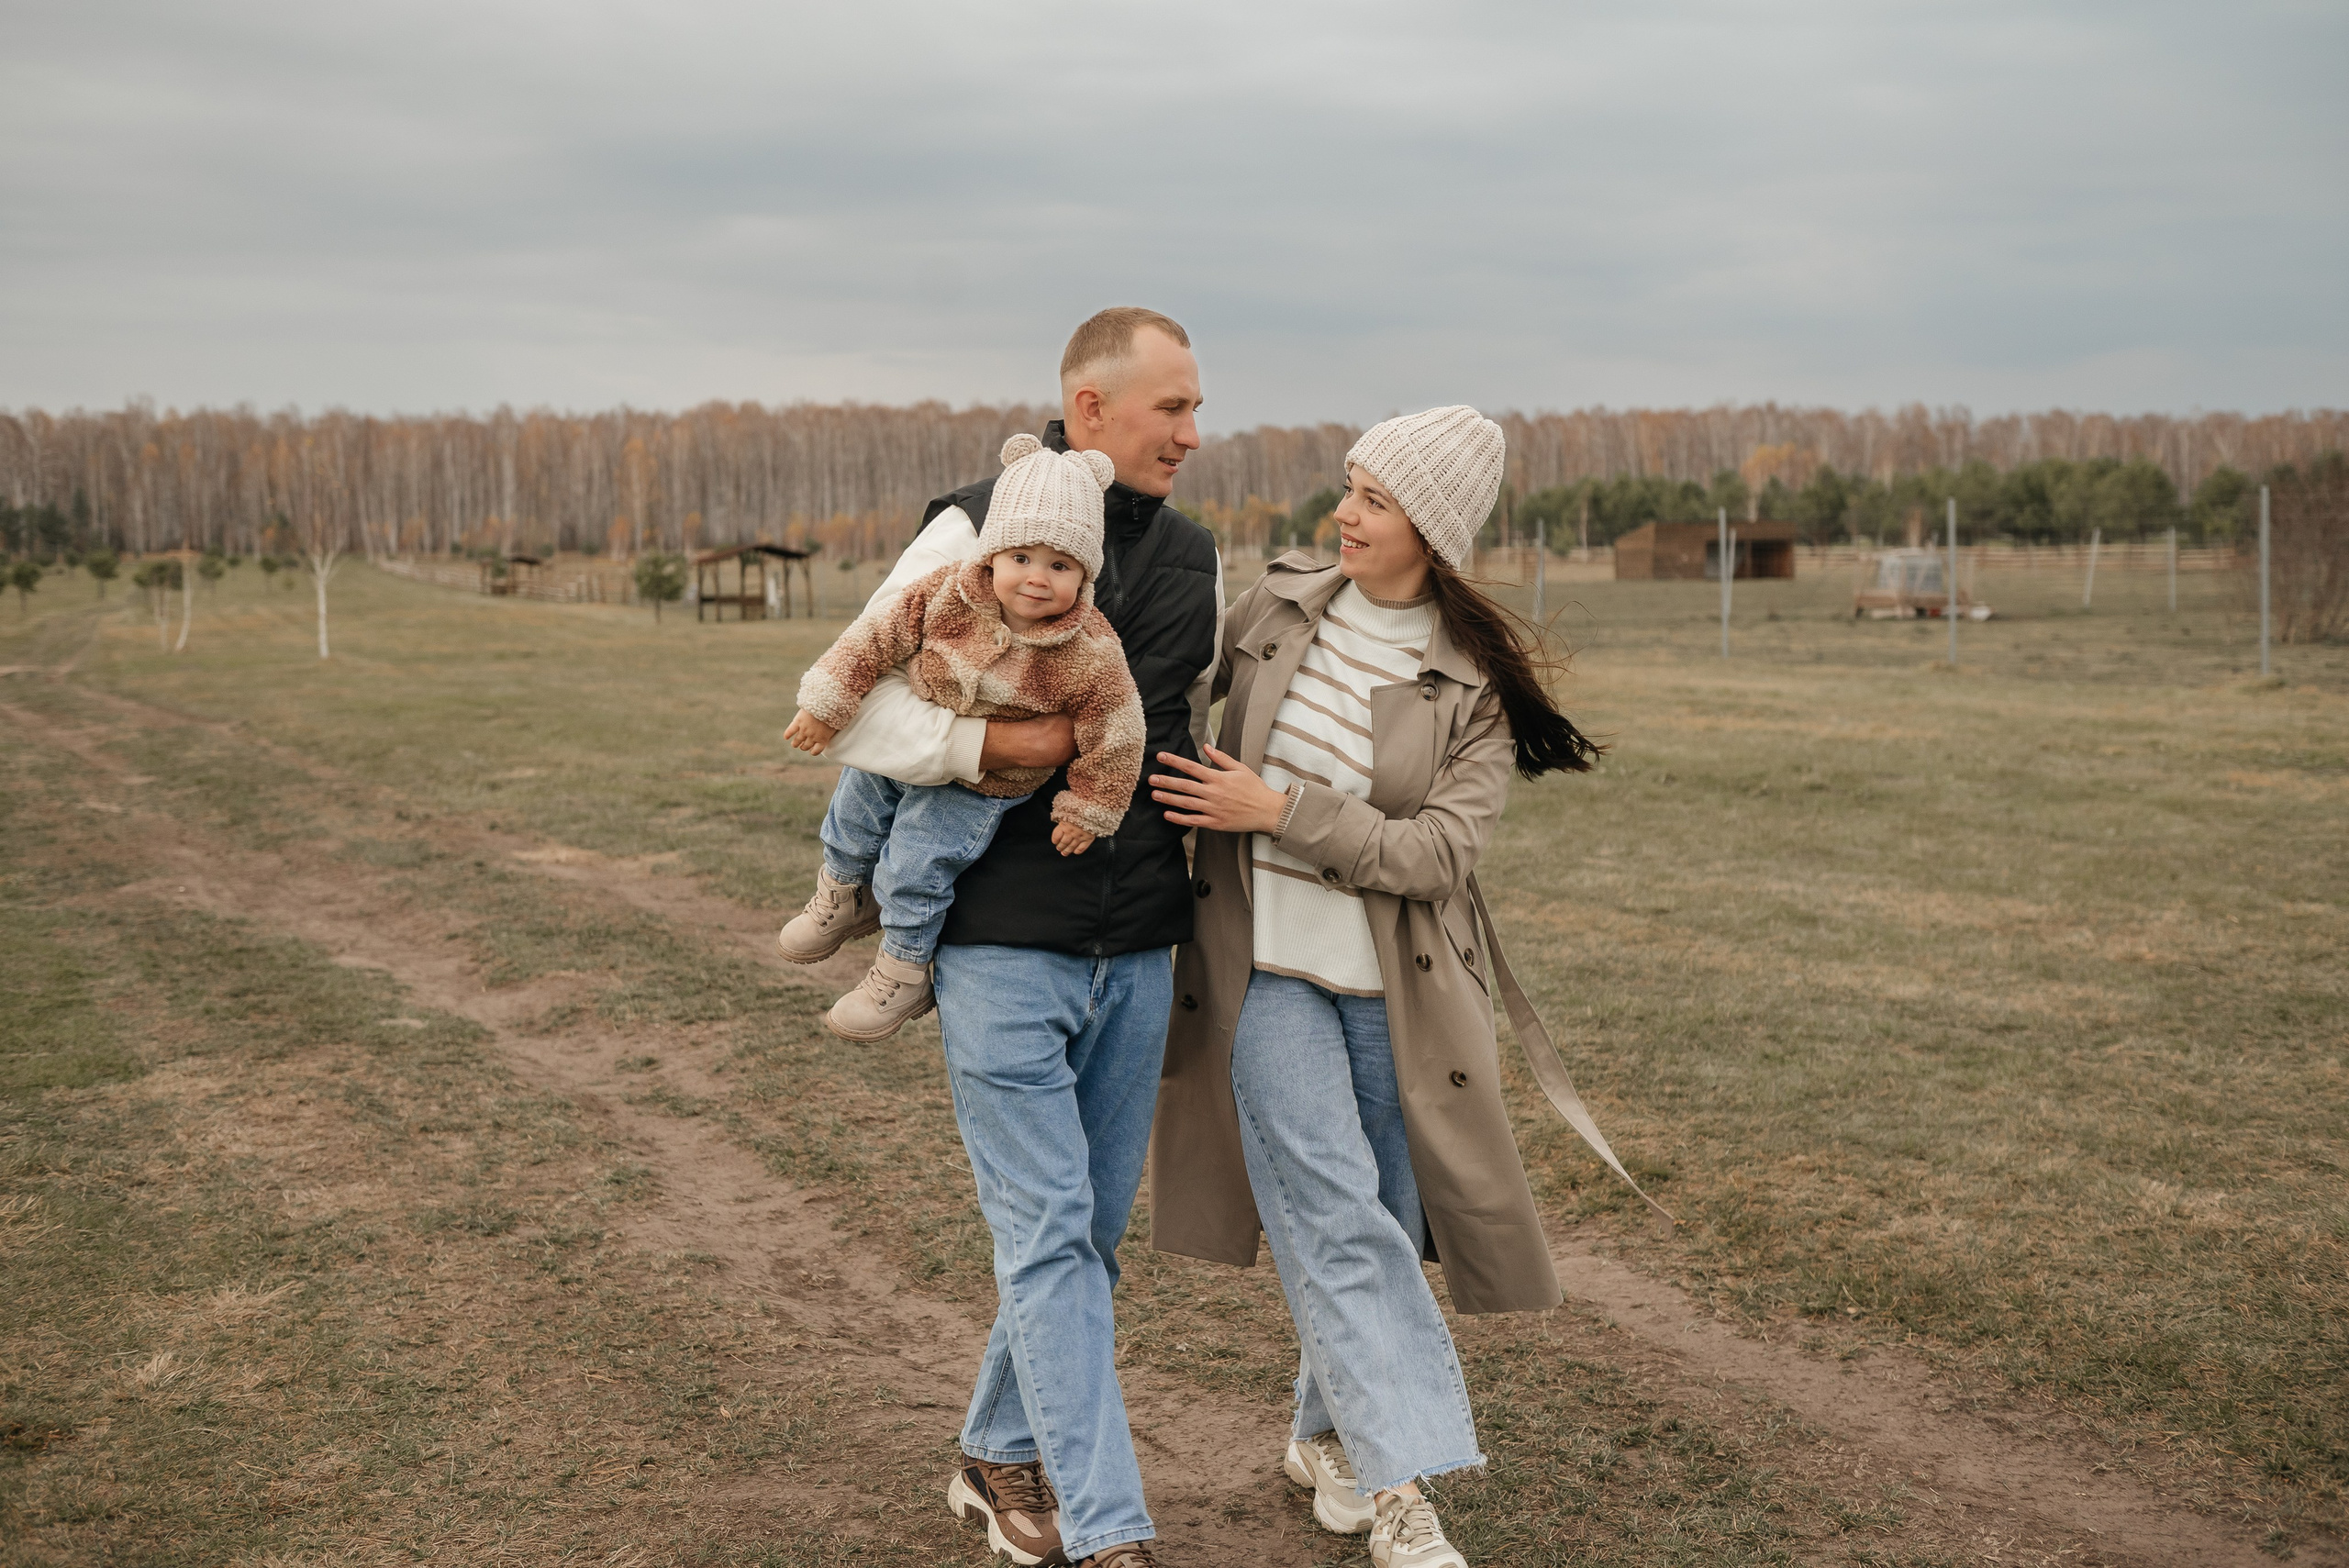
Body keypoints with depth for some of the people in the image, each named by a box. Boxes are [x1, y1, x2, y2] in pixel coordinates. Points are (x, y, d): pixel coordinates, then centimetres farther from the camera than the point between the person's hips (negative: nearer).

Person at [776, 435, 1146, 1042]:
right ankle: (844, 897, 57)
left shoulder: (1091, 656, -29)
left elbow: (1114, 736, -18)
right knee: (851, 822, 24)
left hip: (977, 784, -4)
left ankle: (905, 974, 20)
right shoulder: (949, 593, -24)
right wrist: (825, 703, -14)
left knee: (913, 872, -7)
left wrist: (1088, 809, -10)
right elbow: (878, 634, -15)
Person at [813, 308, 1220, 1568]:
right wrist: (995, 744, -20)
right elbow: (847, 710, -9)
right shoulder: (975, 531, -7)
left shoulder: (1196, 563, 10)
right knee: (1048, 1236, -6)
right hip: (1003, 947, -6)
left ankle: (1002, 1455, 33)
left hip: (1138, 955, 6)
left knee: (1092, 1232, 13)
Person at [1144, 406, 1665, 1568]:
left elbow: (1438, 850, -16)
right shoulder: (1275, 605, 0)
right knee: (1334, 1217, -9)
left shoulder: (1475, 683, -6)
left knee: (1386, 1220, 10)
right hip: (1266, 966, 0)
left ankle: (1326, 1435, 32)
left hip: (1392, 982, 0)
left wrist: (1280, 810, -20)